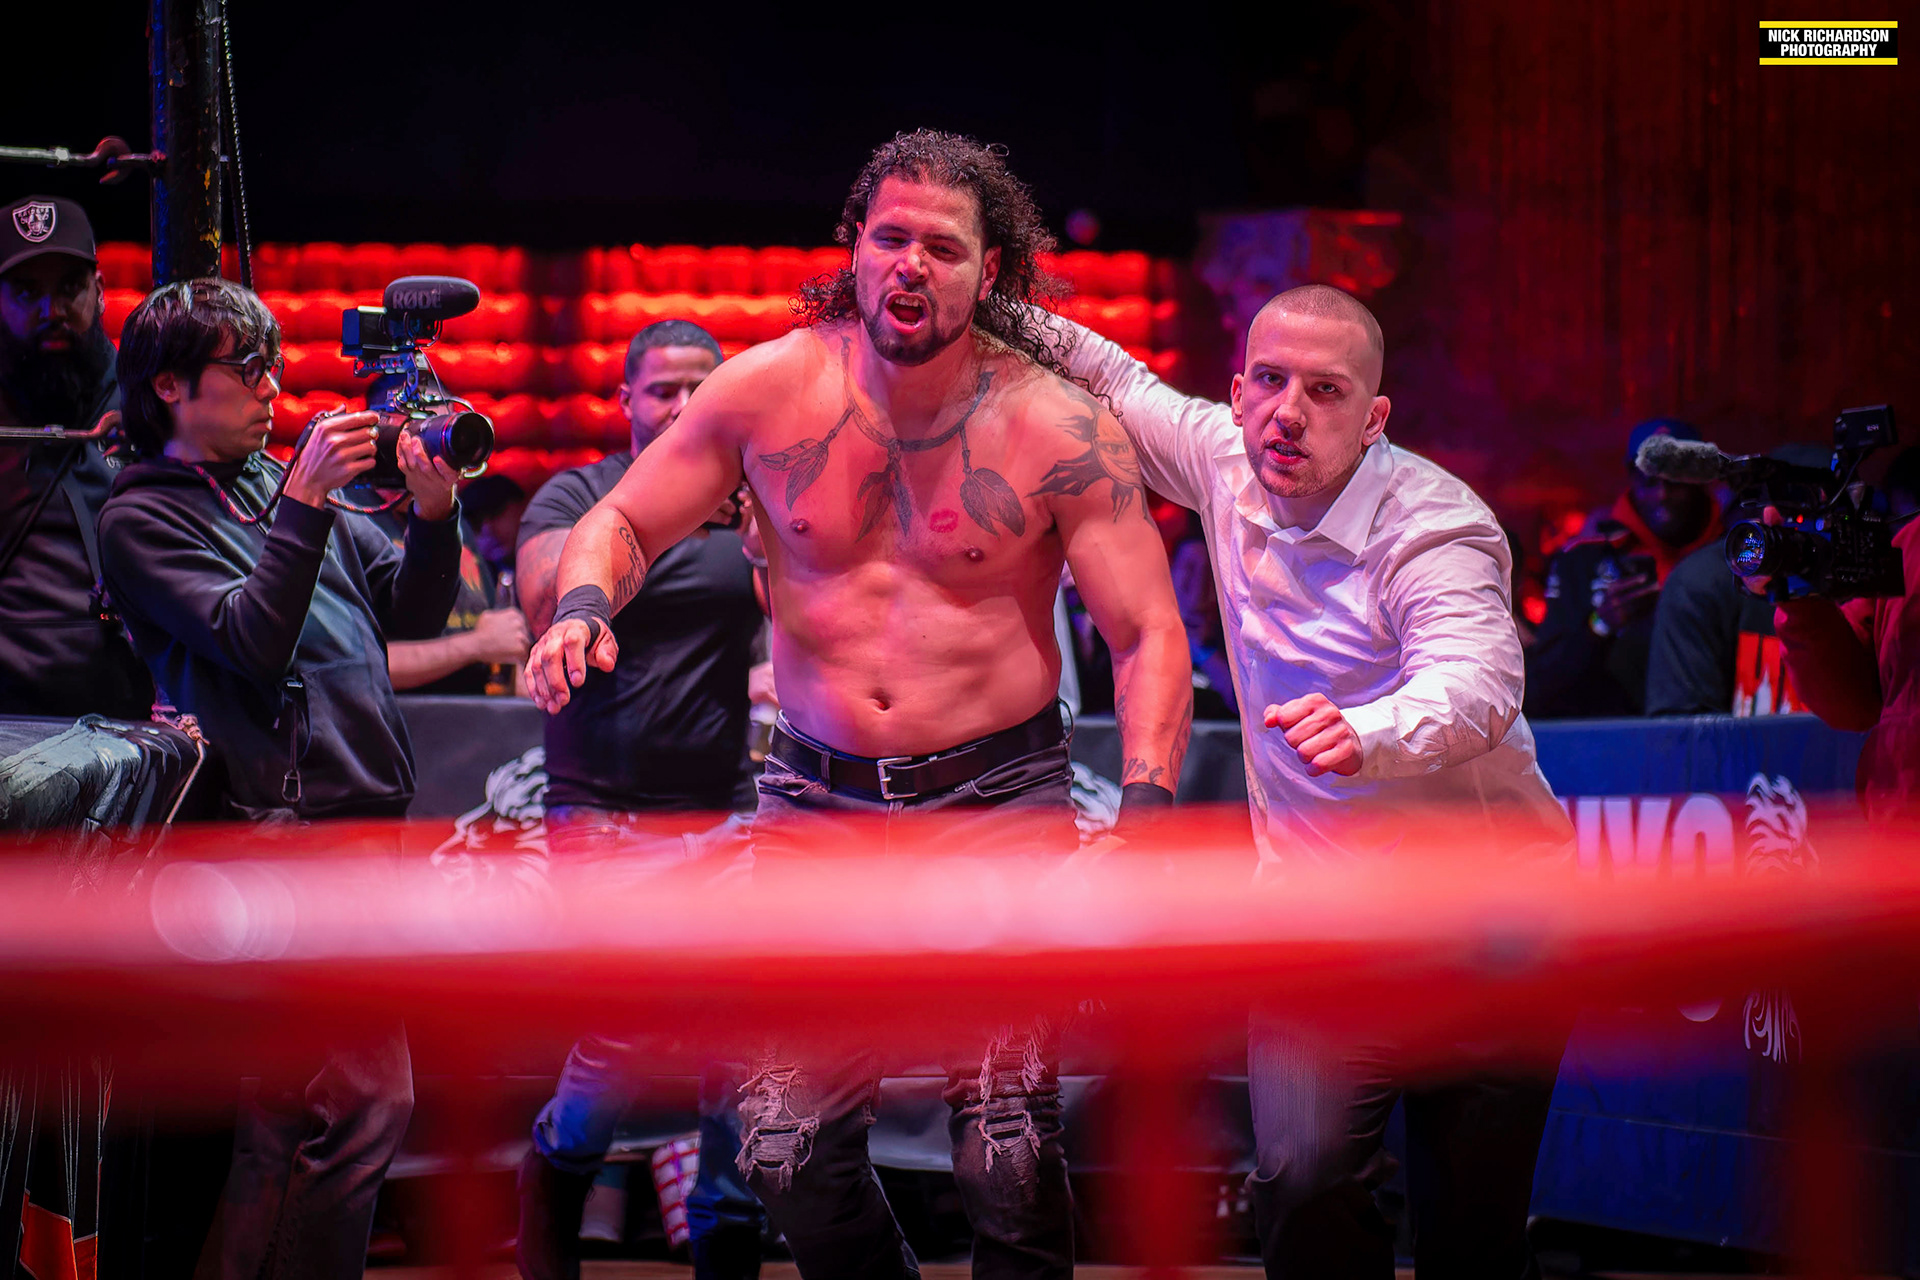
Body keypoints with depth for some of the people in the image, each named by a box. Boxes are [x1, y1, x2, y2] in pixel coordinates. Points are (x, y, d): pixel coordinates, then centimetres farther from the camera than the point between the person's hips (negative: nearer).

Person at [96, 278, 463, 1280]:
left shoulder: (284, 483, 20)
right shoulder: (142, 517, 0)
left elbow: (409, 613, 17)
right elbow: (251, 641, -13)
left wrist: (433, 513, 0)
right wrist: (304, 501, -18)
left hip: (363, 822, 8)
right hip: (285, 828, -7)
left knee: (292, 1109, 9)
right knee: (367, 1103, -14)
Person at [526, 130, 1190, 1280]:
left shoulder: (1060, 429, -7)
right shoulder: (768, 390, 0)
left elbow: (1151, 635, -6)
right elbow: (624, 524, 11)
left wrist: (1146, 809, -21)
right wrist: (583, 605, -12)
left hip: (998, 799, -2)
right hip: (820, 801, 3)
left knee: (1009, 1154, -12)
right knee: (789, 1149, -1)